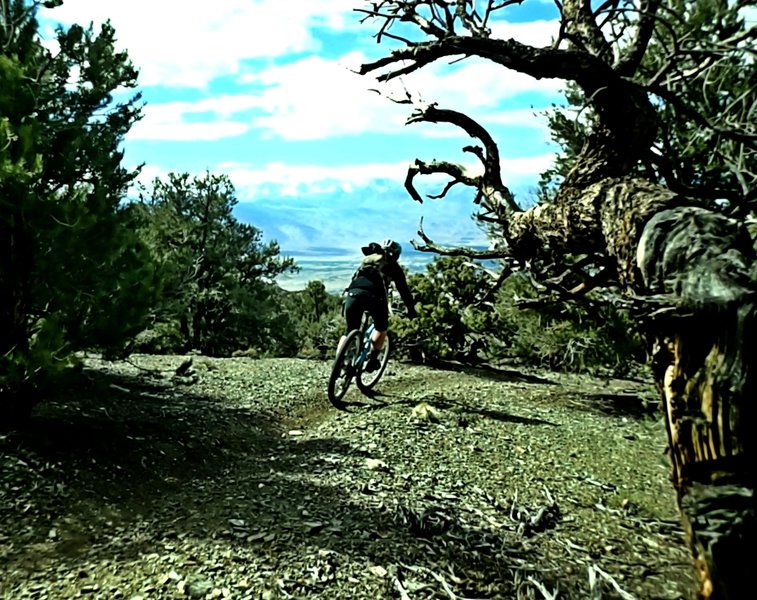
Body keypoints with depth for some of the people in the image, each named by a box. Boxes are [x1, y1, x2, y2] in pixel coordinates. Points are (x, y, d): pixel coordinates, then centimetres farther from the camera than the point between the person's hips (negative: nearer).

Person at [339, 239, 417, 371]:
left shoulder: (367, 258, 34)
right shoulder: (393, 266, 24)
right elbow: (403, 289, 25)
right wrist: (411, 309, 34)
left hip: (353, 292, 3)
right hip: (374, 296, -3)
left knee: (350, 331, 17)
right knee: (381, 328, 22)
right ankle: (372, 359, 13)